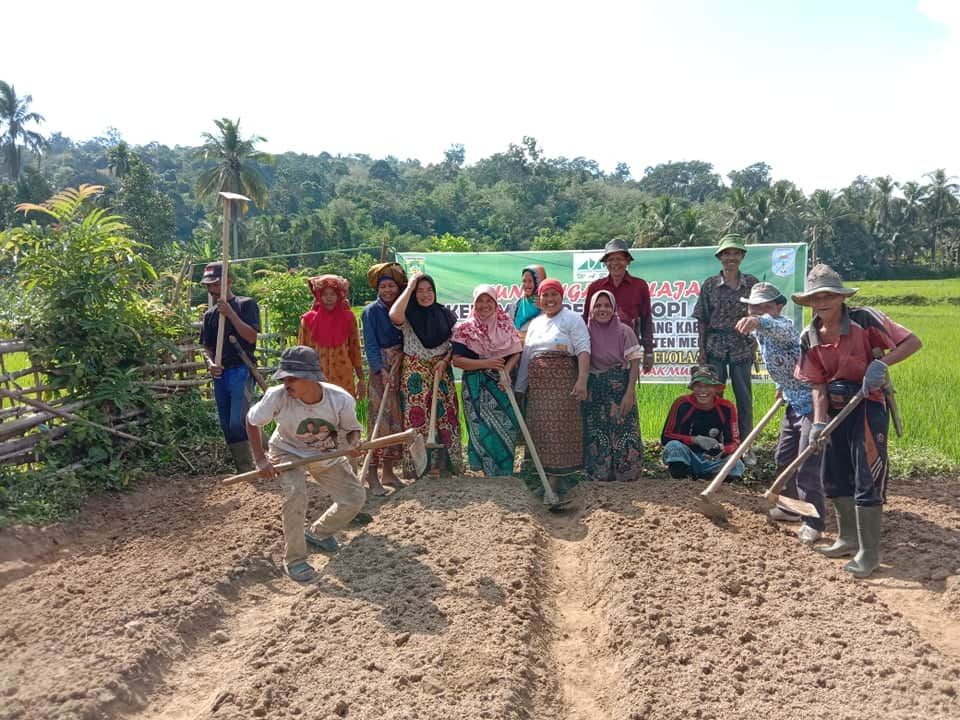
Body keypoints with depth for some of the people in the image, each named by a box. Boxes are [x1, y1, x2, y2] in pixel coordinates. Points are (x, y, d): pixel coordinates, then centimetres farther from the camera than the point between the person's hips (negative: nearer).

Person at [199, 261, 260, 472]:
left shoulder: (246, 304, -1)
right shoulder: (210, 314, 17)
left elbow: (251, 337, -13)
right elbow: (207, 347, 18)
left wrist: (230, 313, -16)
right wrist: (210, 363, -3)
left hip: (241, 371, -7)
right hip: (220, 374, 7)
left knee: (237, 423, -17)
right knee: (227, 427, 8)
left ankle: (247, 469, -8)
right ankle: (243, 470, 17)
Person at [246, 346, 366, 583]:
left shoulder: (341, 399, -29)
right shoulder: (277, 396, -31)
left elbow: (352, 429, -10)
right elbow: (252, 421, -12)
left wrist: (353, 443, -33)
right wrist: (260, 459, -17)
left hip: (328, 453, 3)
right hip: (288, 451, -2)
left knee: (355, 497, 0)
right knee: (296, 492, -29)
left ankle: (318, 533, 29)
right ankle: (294, 559, -9)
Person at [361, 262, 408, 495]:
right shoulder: (372, 311, -3)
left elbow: (405, 340, 13)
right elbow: (370, 344, -11)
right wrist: (381, 369, -22)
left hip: (400, 369, 6)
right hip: (380, 369, -6)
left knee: (396, 420, 8)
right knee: (380, 420, -10)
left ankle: (388, 471, 17)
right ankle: (371, 474, -6)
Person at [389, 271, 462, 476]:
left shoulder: (444, 314, 7)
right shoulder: (408, 315, -2)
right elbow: (394, 316, -27)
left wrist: (445, 361, -9)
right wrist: (409, 288, -17)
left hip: (442, 370, 3)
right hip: (415, 372, -3)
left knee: (444, 414, 4)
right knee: (416, 415, -3)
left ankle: (442, 462, 16)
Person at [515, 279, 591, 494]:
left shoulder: (572, 319, 0)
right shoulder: (535, 323, 19)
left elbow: (583, 349, -11)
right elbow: (526, 355, 20)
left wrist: (582, 380, -23)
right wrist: (520, 385, 17)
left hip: (562, 382, -6)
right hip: (538, 385, 6)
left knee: (561, 427, -5)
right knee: (540, 429, 8)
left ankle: (557, 478, 2)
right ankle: (545, 474, 18)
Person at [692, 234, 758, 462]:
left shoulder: (751, 283, 2)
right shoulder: (709, 285, 0)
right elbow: (703, 321, 1)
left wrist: (756, 347, 4)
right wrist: (702, 351, -2)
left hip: (742, 347, 1)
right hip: (715, 347, 0)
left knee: (744, 397, 6)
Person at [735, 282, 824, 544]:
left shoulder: (783, 326, -23)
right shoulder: (759, 333, 6)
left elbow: (779, 329, -50)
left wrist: (760, 322, -69)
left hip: (812, 401, -10)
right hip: (794, 403, 10)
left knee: (807, 465, -10)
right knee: (784, 458, 19)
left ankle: (813, 524, 1)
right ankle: (790, 508, 36)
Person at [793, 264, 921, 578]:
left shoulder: (865, 320, -15)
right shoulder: (809, 338, -1)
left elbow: (912, 342, -14)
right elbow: (818, 385, -1)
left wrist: (881, 363, -28)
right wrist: (819, 422, -14)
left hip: (868, 407, -6)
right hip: (837, 409, 6)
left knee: (867, 479, -6)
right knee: (833, 476, 13)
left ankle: (869, 552, 6)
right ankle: (849, 539, 31)